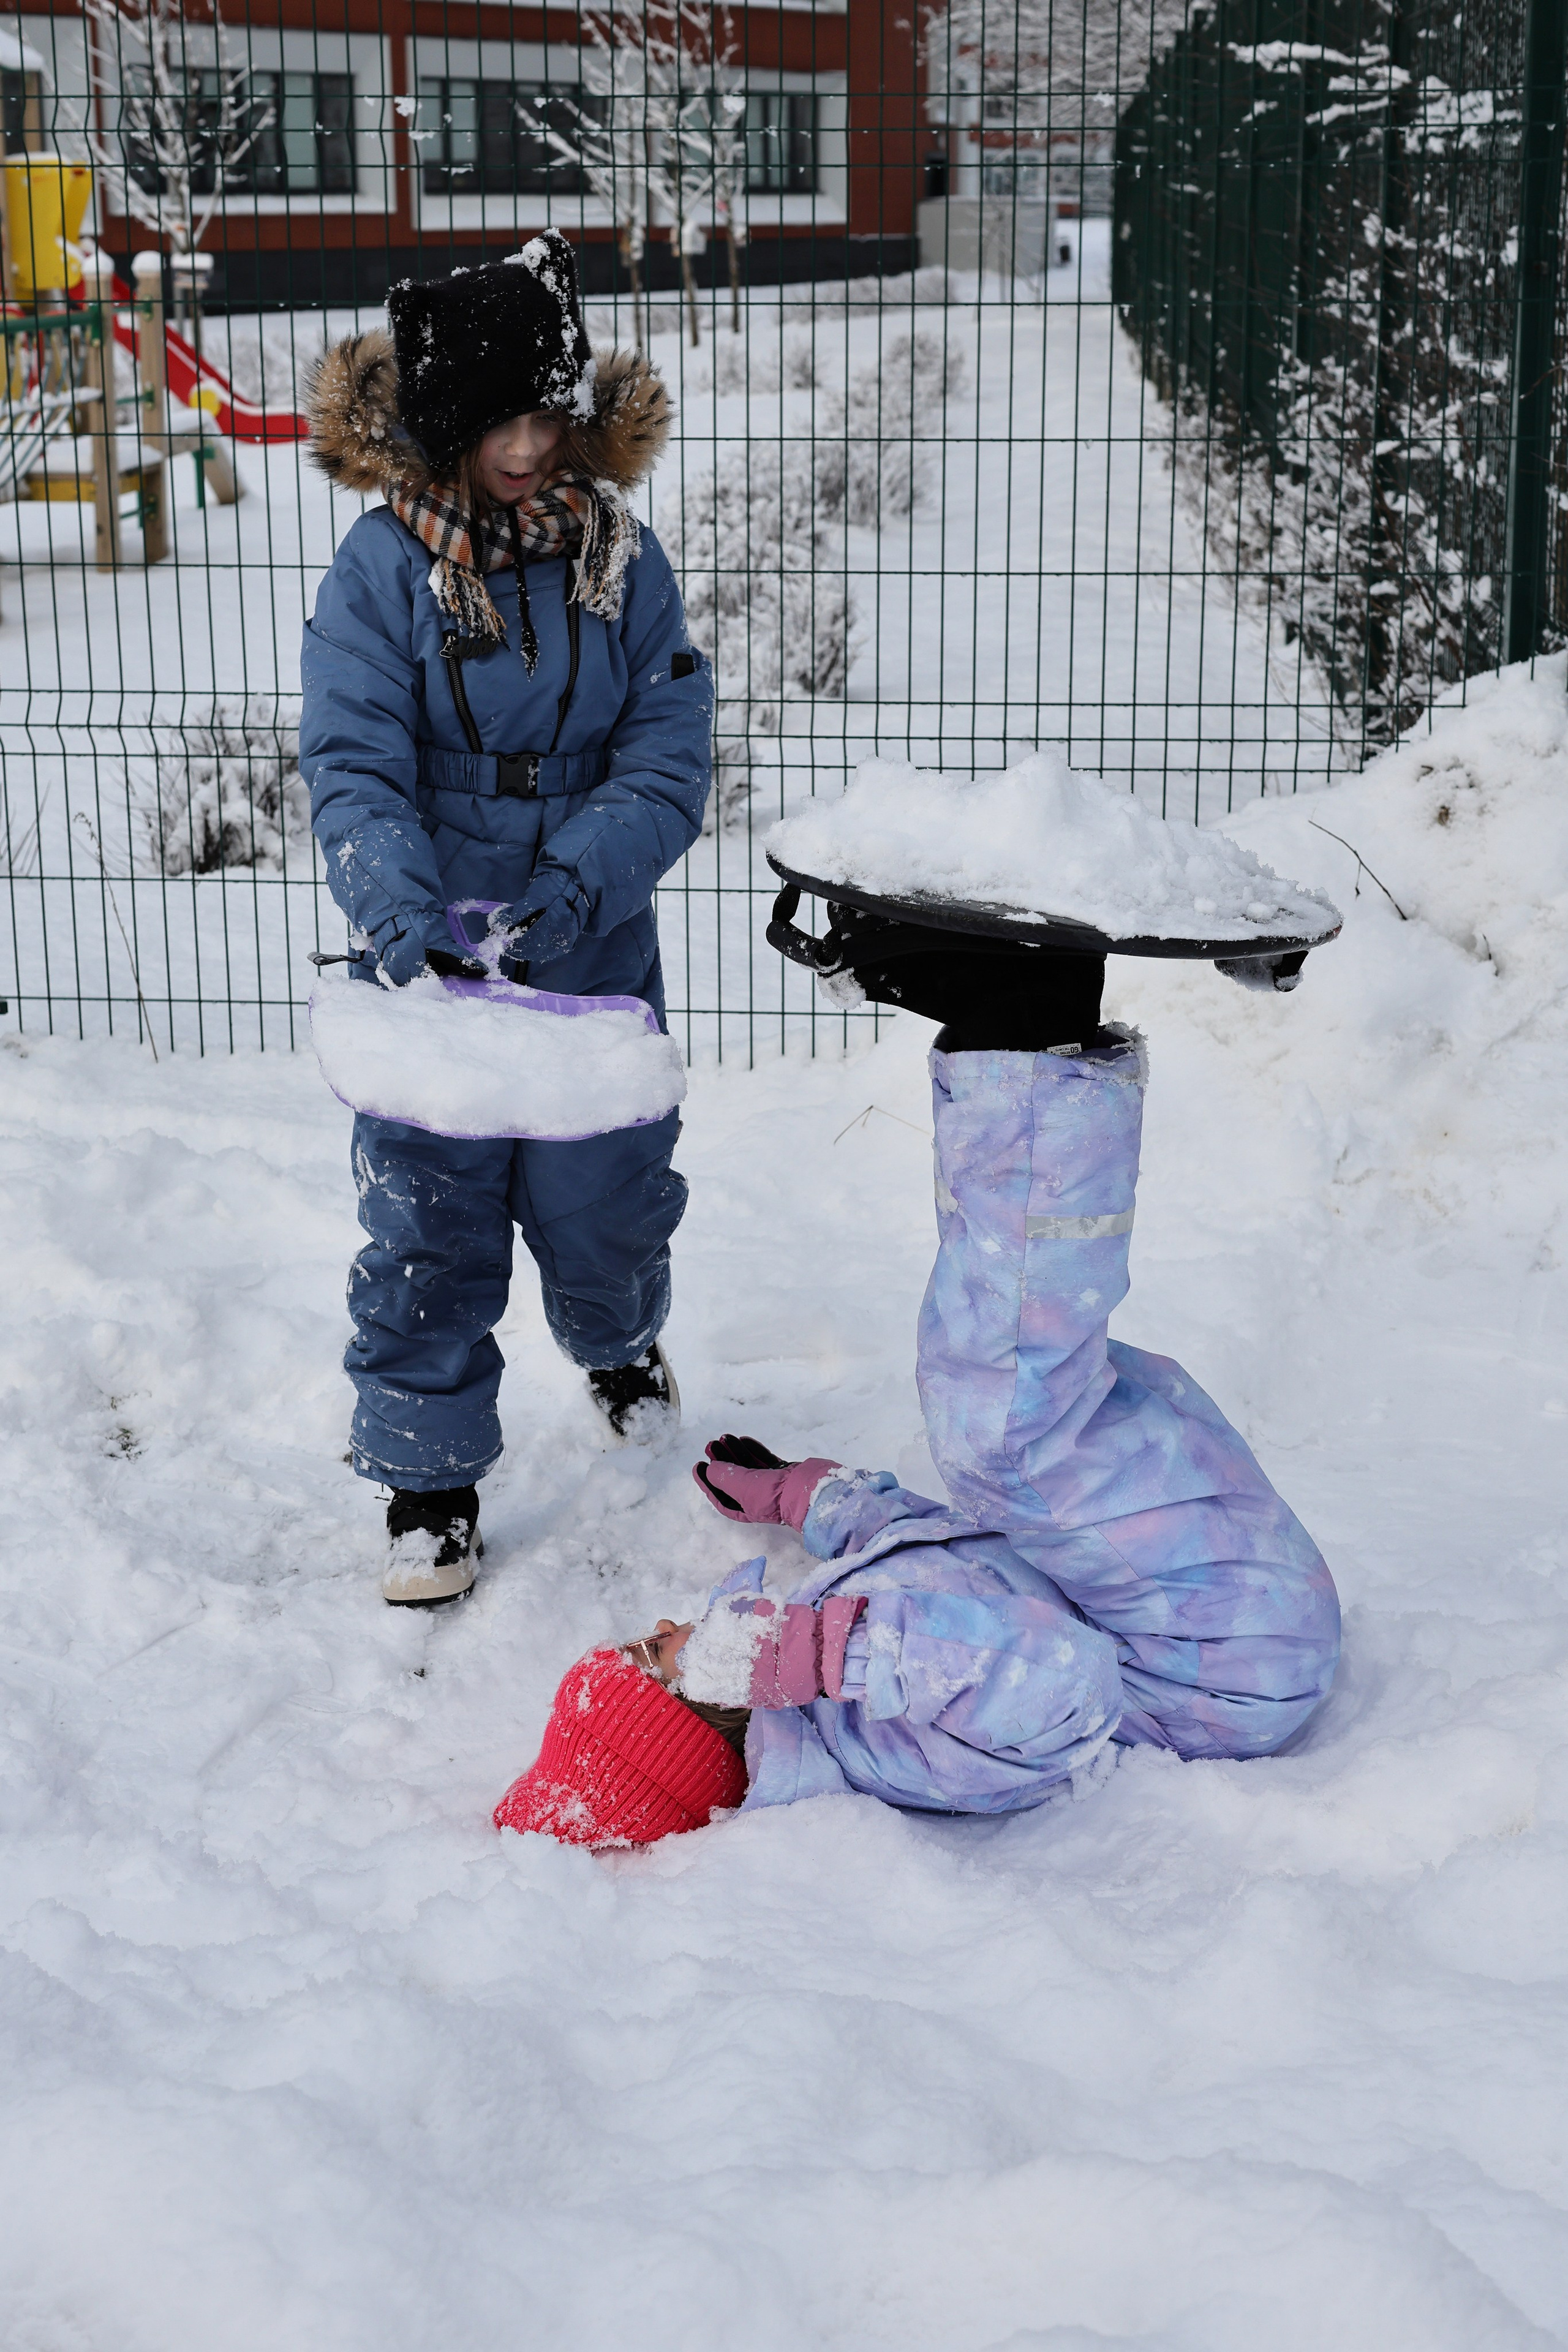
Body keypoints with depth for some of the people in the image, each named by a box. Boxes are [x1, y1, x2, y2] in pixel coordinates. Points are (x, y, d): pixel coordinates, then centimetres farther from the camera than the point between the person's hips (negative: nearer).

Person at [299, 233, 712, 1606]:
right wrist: (404, 914, -31)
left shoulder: (621, 558, -2)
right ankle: (430, 1472, 19)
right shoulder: (383, 567, -8)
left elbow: (668, 762, -7)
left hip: (595, 955, 2)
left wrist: (572, 883, -25)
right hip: (431, 965, -2)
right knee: (428, 1223, 2)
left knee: (605, 1197, 15)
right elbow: (353, 769, -14)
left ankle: (620, 1339, 49)